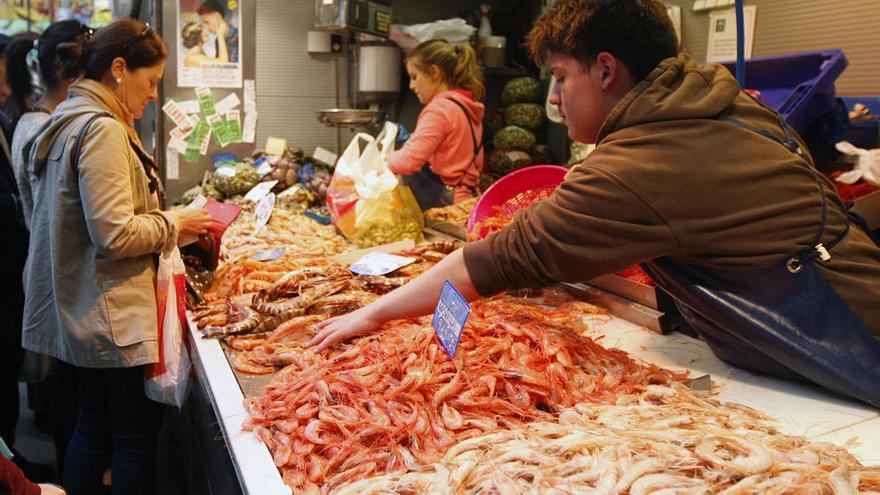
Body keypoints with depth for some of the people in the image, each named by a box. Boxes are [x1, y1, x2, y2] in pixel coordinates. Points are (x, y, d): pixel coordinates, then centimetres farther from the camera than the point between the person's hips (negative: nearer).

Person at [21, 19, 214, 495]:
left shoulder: (67, 121, 12)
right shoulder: (103, 129, -19)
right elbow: (115, 234, -24)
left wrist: (165, 219, 11)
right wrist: (174, 224, -9)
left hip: (79, 310, 10)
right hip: (114, 317, -10)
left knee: (93, 429, 20)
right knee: (136, 437, 4)